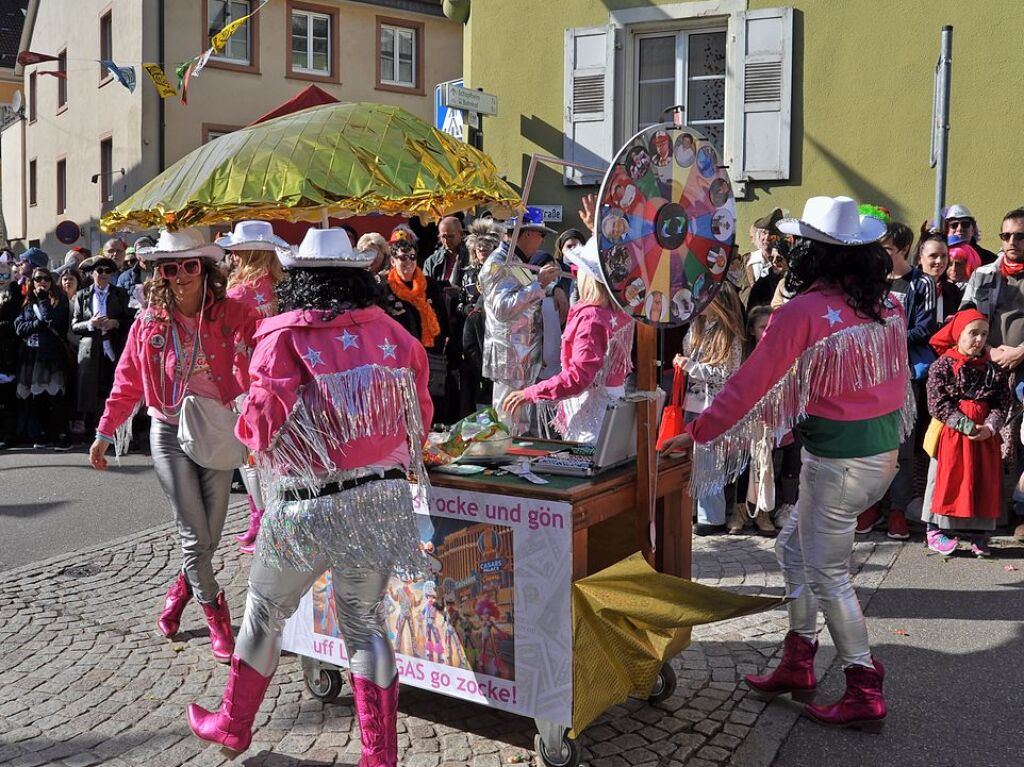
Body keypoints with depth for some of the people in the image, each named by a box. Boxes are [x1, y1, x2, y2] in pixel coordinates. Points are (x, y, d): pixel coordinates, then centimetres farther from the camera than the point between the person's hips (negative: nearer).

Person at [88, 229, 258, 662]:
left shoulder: (233, 315, -8)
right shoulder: (149, 323, -3)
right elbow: (127, 382, 6)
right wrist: (105, 432, 9)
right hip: (170, 434, 0)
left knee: (209, 536, 8)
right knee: (195, 536, -3)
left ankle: (180, 591, 38)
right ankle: (215, 616, 18)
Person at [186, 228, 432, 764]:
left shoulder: (283, 338, -9)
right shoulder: (392, 334, 1)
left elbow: (262, 430, -11)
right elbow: (420, 417, 6)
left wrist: (248, 420, 11)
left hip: (311, 504, -3)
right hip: (383, 497, 3)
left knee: (265, 613, 19)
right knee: (366, 623, 16)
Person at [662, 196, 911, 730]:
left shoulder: (803, 310, -17)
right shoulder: (885, 303, 4)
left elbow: (750, 384, -14)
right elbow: (898, 377, 12)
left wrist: (695, 433, -5)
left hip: (839, 460, -8)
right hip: (884, 450, 8)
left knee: (826, 574, 7)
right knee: (794, 545, 20)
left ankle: (865, 695, 17)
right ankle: (796, 667, 28)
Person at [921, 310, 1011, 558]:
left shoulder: (993, 370, 6)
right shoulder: (943, 366, -6)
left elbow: (1002, 404, 1)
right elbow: (938, 404, -12)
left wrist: (990, 427, -17)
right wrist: (965, 425, -19)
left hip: (985, 436, 4)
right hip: (951, 434, -4)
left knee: (985, 482, 7)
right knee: (947, 480, 1)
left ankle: (979, 534, 16)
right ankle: (935, 531, 9)